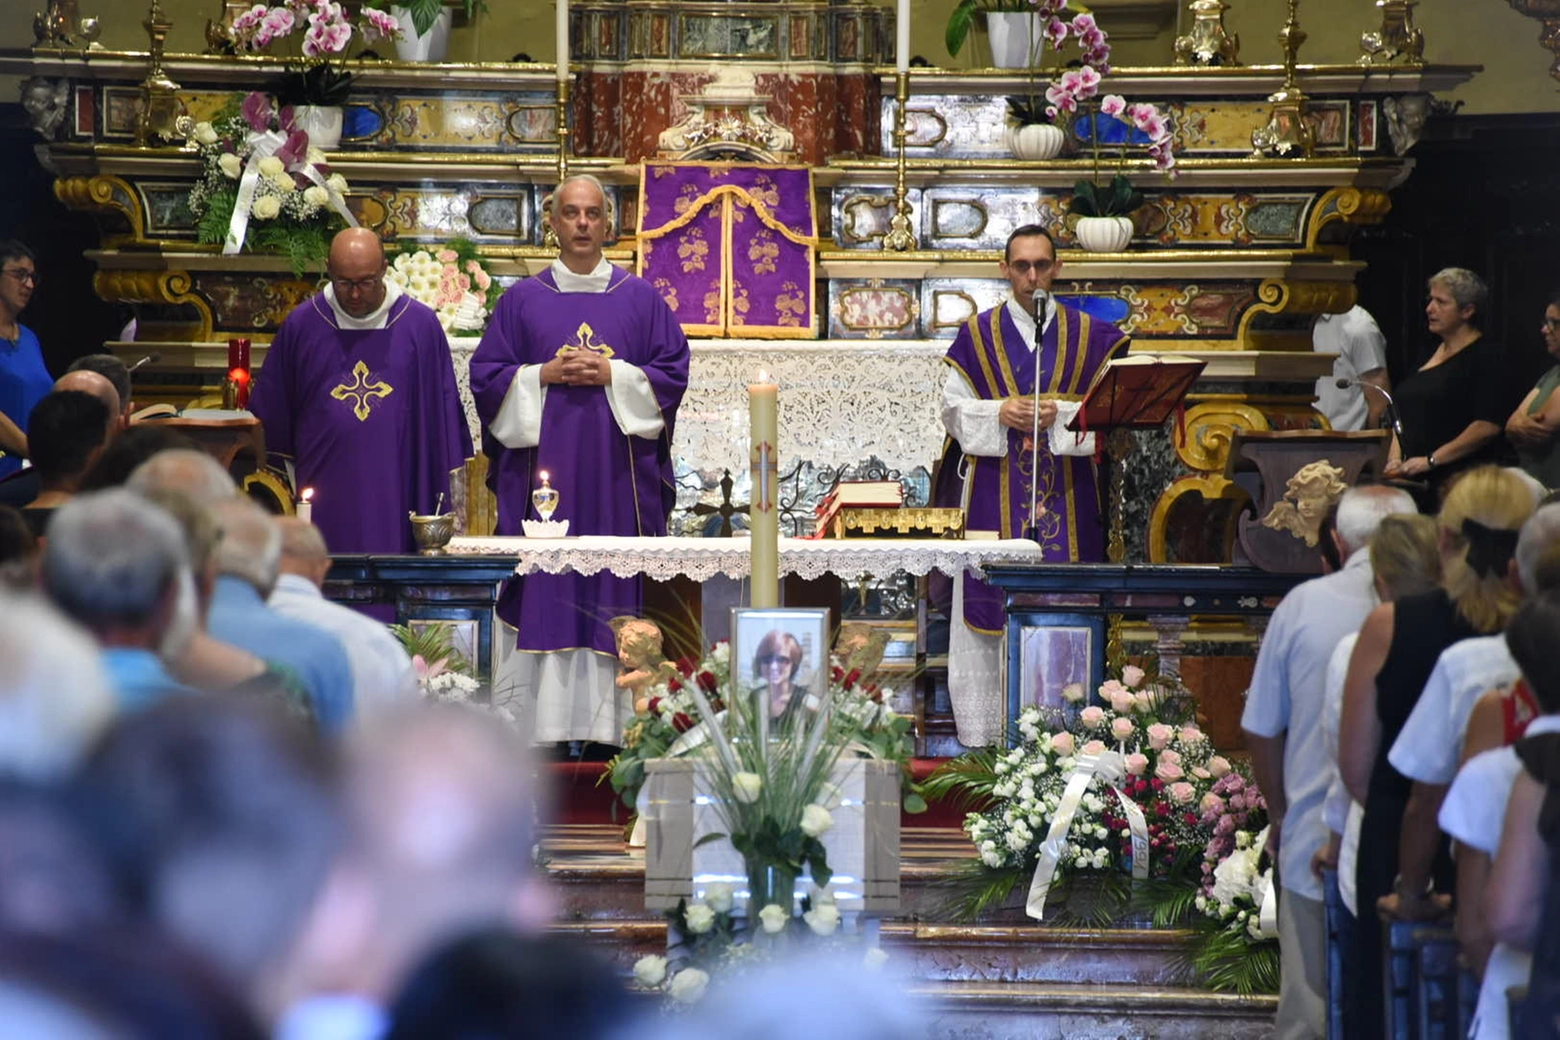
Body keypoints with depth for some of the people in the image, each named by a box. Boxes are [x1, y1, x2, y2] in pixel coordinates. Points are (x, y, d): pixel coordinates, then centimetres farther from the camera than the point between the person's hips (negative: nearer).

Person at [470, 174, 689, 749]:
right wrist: (544, 374, -8)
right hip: (542, 462, 0)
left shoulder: (641, 299, 10)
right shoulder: (522, 300, 10)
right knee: (542, 591, -4)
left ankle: (609, 722, -1)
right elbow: (486, 375, 7)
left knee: (614, 593, -3)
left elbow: (673, 371, 5)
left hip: (617, 465, 0)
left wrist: (613, 374, -9)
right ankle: (542, 727, -3)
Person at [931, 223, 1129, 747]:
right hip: (993, 500, 0)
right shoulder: (977, 334, 8)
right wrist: (1000, 415, -12)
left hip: (1066, 498, 0)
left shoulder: (1088, 336, 9)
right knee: (990, 607, -3)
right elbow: (954, 409, 5)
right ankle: (982, 739, -1)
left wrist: (1060, 414, -13)